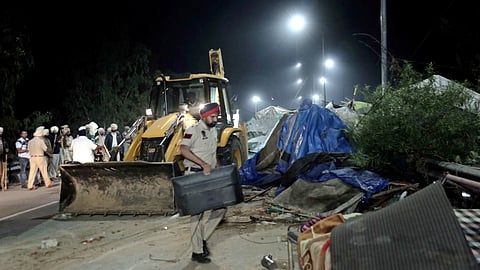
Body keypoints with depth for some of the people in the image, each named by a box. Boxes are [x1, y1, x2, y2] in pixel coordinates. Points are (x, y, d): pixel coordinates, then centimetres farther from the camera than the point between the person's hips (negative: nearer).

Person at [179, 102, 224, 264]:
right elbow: (183, 149, -28)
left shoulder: (213, 131, 14)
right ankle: (197, 252, 9)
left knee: (220, 207, 9)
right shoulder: (193, 130, -12)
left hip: (210, 176, 8)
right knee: (198, 213, -2)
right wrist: (203, 164, -32)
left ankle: (202, 238, 23)